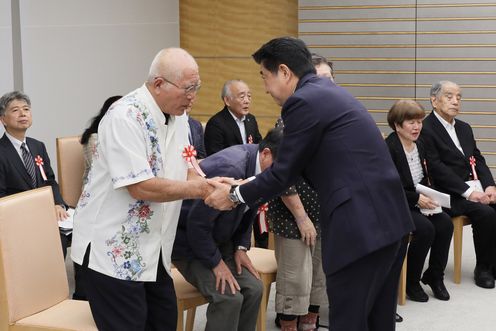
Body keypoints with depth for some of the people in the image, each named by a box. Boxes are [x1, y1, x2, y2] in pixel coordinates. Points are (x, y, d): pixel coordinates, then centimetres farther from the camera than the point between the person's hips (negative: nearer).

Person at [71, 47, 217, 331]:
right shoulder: (125, 117, -21)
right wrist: (197, 189, -16)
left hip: (154, 250, 8)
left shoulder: (178, 115, 6)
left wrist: (213, 187, -5)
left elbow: (185, 168, 14)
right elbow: (141, 188, -26)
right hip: (114, 250, -8)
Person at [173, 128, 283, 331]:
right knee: (229, 297, -20)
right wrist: (215, 262, -19)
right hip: (187, 239, -8)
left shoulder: (259, 167, -6)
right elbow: (197, 221, -27)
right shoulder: (231, 168, -33)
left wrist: (242, 246, 0)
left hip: (217, 239, 8)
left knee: (253, 288, -5)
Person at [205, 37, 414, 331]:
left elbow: (284, 174, -5)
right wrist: (244, 185, 27)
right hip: (388, 216, 10)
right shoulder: (330, 92, 19)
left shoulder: (303, 101, -10)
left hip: (360, 223, -10)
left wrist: (234, 196, 10)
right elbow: (298, 164, 24)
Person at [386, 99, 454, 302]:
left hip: (417, 203, 8)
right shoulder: (388, 148, -16)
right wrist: (417, 198, -20)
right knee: (426, 229, -27)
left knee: (445, 223, -15)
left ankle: (434, 276, 2)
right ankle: (410, 281, -8)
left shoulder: (418, 146, 11)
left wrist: (429, 197, -1)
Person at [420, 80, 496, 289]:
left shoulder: (464, 128, 17)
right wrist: (468, 192, -21)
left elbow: (478, 160, 14)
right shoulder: (425, 129, -9)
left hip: (475, 188, 7)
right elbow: (436, 168, -17)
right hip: (449, 194, -7)